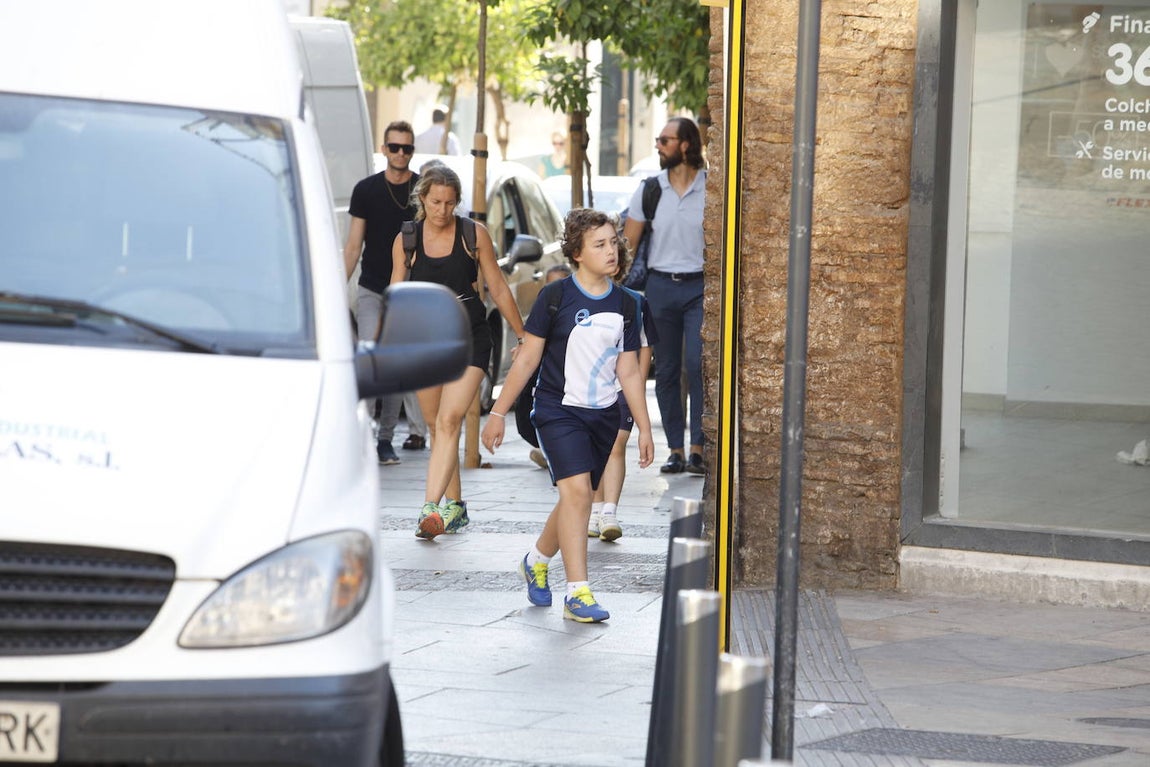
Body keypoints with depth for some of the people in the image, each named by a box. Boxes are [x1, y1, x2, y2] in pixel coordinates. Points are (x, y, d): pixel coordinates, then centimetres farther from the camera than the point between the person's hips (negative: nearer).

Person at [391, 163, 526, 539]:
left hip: (470, 338, -3)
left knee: (449, 420, -18)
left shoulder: (474, 234, -1)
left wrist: (523, 338, 10)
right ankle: (454, 505, 22)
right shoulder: (406, 241, 3)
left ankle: (432, 507, -27)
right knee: (438, 427, 8)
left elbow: (499, 289, 6)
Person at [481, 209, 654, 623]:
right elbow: (527, 358, -2)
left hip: (603, 416, 5)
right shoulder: (555, 297, -8)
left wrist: (644, 428, 10)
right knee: (577, 490, -19)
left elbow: (628, 372, 11)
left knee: (575, 500, 11)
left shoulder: (624, 305, 5)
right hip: (558, 412, -5)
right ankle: (578, 594, -19)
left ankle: (536, 562, 39)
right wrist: (498, 413, -1)